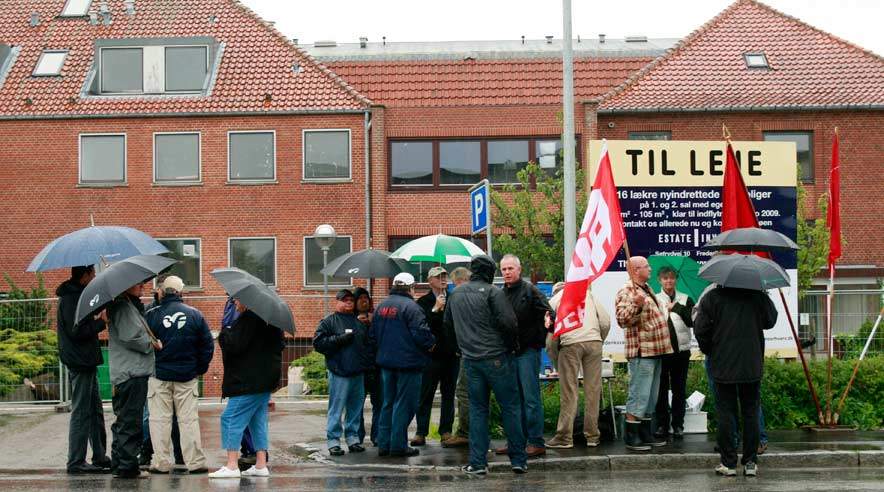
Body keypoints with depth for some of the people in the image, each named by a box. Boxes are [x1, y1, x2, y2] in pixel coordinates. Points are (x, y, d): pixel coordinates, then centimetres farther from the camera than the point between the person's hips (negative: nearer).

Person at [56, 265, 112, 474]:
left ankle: (100, 457, 23)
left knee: (95, 412, 15)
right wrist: (102, 322, -14)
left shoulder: (76, 296, 16)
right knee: (81, 413, -6)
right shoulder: (70, 299, -15)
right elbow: (77, 332, -22)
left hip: (86, 362, 11)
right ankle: (76, 462, -3)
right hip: (79, 363, -11)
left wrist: (98, 322, 7)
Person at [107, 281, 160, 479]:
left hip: (136, 372, 11)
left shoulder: (131, 306, 21)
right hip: (131, 373, -11)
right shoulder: (122, 307, -12)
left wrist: (152, 342, 6)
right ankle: (126, 466, -6)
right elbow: (129, 337, -21)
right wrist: (152, 344, -7)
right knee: (129, 422, -8)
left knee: (124, 422, 14)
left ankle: (119, 464, 20)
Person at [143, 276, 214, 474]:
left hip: (159, 375, -1)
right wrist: (200, 368, 12)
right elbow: (208, 344, 2)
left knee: (159, 419, 5)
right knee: (189, 419, 5)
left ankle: (161, 462, 5)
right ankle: (195, 462, 4)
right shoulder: (194, 315, -1)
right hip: (188, 376, 1)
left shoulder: (150, 315, -6)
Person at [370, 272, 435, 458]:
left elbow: (372, 335, 14)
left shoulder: (381, 306, 10)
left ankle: (384, 444, 16)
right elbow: (421, 333, -21)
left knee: (388, 402, 15)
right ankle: (398, 445, -1)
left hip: (385, 361, 8)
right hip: (407, 362, -7)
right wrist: (431, 343, -2)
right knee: (404, 404, -2)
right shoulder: (410, 306, -15)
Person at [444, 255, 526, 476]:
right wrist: (512, 344, 0)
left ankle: (477, 462, 6)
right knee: (511, 407, 3)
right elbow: (508, 322, -17)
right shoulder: (492, 292, -9)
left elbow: (448, 323, 22)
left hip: (470, 359, 5)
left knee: (478, 410, 10)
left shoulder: (456, 294, 11)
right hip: (496, 356, -5)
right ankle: (518, 459, 4)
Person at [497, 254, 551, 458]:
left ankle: (536, 443, -4)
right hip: (509, 351, 7)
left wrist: (539, 338, -21)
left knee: (531, 398, -7)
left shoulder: (529, 290, -7)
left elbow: (548, 313, -13)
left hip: (528, 351, -7)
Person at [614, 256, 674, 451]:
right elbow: (622, 320, -24)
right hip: (641, 352, -10)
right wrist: (636, 306, -36)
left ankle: (645, 434, 20)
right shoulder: (626, 292, -12)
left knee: (651, 396, 14)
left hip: (655, 351, 10)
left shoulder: (646, 290, 19)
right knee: (639, 395, -10)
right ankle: (631, 437, -6)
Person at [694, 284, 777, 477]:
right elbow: (770, 321, 10)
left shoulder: (711, 297, -6)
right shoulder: (758, 296, -2)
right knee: (750, 412, 9)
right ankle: (750, 463, 11)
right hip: (752, 365, 1)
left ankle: (728, 463, 5)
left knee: (725, 413, 5)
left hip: (722, 365, -1)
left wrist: (709, 351, 11)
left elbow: (700, 329, -5)